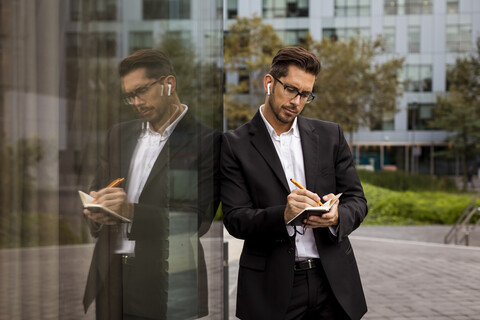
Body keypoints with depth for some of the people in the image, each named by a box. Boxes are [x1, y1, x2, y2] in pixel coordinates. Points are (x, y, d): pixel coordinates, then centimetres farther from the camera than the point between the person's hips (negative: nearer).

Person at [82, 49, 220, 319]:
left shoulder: (206, 141, -6)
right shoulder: (119, 134, 14)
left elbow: (198, 221, -11)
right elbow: (97, 191, 18)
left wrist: (132, 211, -19)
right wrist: (96, 212, -6)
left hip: (167, 283, -5)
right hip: (111, 276, 5)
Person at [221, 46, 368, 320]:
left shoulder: (330, 135, 8)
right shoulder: (234, 144, -2)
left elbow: (357, 200, 7)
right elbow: (235, 220, -7)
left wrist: (336, 216, -15)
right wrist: (282, 215, -25)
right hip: (273, 286, -3)